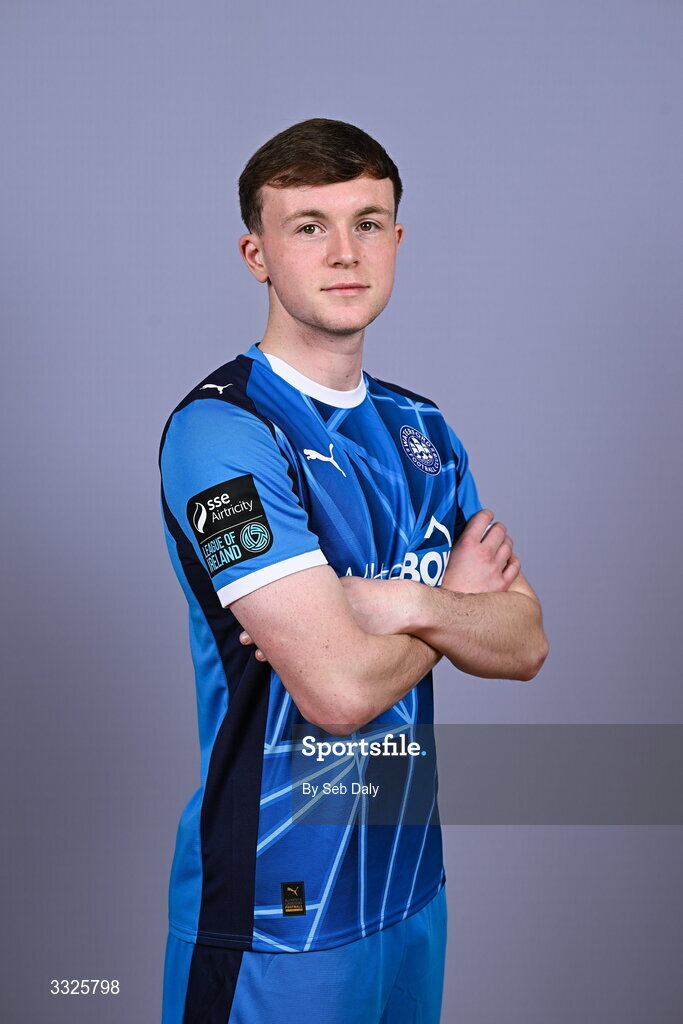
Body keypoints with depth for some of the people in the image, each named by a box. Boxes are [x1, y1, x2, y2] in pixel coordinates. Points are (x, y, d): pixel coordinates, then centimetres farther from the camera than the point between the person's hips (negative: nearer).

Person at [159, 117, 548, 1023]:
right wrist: (458, 599, -6)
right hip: (277, 908, -6)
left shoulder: (423, 430, 7)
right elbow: (341, 689, -24)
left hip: (413, 877, 7)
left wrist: (406, 603, -18)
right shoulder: (219, 430, -17)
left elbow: (527, 644, 1)